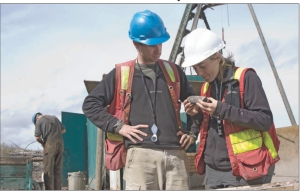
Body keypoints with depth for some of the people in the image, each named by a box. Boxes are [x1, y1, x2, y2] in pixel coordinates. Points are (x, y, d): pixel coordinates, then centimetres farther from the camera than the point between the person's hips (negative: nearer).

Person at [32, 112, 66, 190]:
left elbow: (37, 137, -4)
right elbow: (64, 130, 22)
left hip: (50, 145, -5)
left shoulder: (39, 121, 2)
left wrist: (42, 143, 13)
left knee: (48, 171, -2)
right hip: (60, 144, 5)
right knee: (58, 170, 8)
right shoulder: (54, 118, 19)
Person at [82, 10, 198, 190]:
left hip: (176, 155, 3)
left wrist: (192, 132, 15)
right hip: (142, 155, -3)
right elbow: (90, 104, 7)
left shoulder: (173, 71, 17)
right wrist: (118, 126, -3)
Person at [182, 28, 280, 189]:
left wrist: (222, 110, -21)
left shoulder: (246, 78, -8)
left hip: (244, 170, -6)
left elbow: (265, 120, -16)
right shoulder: (207, 86, 13)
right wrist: (198, 115, 1)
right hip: (213, 171, 7)